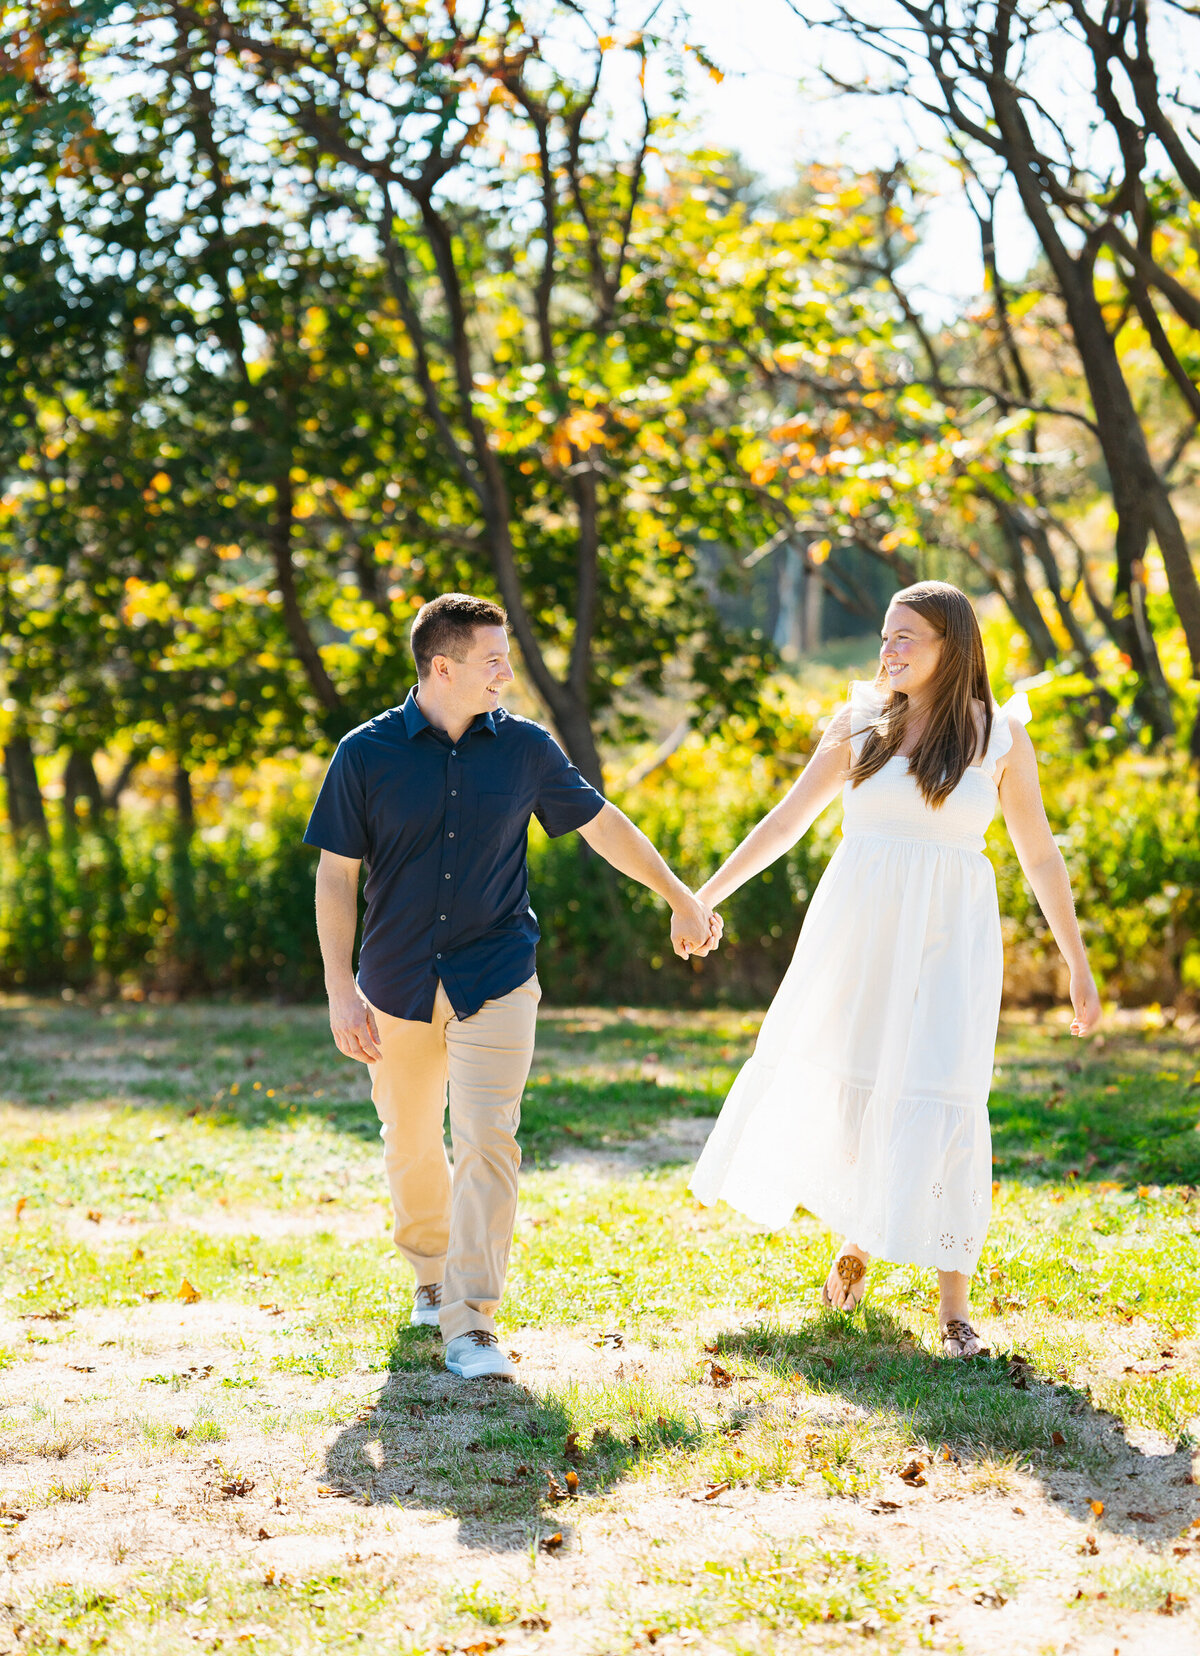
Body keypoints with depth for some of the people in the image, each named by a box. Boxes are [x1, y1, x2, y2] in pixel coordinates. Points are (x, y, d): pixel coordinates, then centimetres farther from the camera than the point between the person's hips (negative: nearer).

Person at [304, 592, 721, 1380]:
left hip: (495, 982, 0)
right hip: (398, 983, 0)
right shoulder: (367, 754, -6)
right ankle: (431, 1272, 40)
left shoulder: (525, 748, -1)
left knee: (486, 1143, -12)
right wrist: (341, 991, -9)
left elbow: (603, 824, 12)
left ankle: (472, 1325, -10)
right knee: (411, 1145, 13)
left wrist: (682, 899, 19)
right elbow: (336, 877, -3)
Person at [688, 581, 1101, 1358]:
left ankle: (955, 1304, -1)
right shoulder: (861, 721, 4)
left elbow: (1041, 855, 5)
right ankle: (857, 1233, 36)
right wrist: (704, 897, 10)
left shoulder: (1001, 736, 0)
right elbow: (787, 820, 11)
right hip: (858, 933, 2)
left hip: (949, 939, -2)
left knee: (942, 1100, -10)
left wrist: (1079, 966, 5)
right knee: (833, 1082, 7)